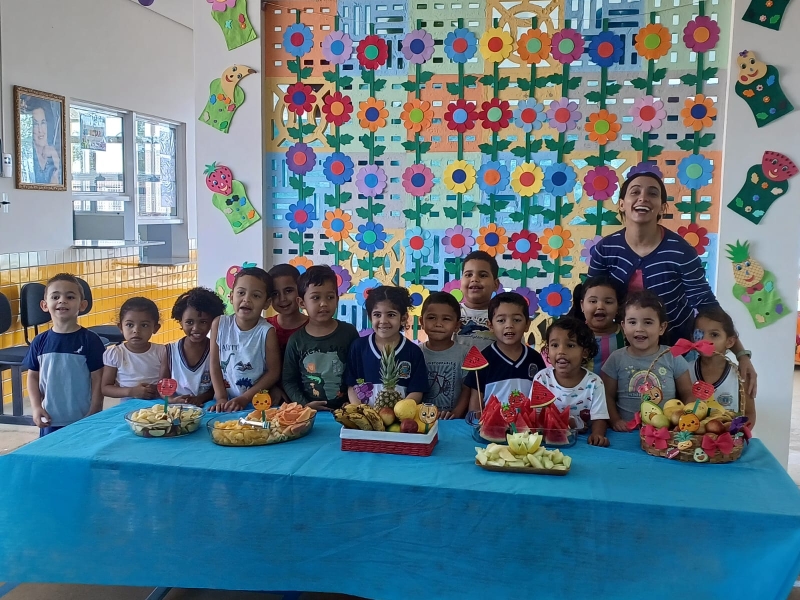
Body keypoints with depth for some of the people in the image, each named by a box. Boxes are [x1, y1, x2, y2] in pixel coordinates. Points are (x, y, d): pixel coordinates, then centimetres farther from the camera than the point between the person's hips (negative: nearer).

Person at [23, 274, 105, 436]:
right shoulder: (40, 341, 1)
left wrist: (94, 416, -7)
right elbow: (33, 376, 9)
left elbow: (98, 380, -6)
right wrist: (36, 407, -3)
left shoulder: (90, 340, -8)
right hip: (50, 421, 3)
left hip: (83, 420, -3)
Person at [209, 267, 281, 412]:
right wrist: (221, 398, -5)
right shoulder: (219, 324, 0)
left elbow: (273, 372, -5)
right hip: (226, 403, 2)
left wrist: (244, 399, -9)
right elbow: (215, 365, 3)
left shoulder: (267, 331, -7)